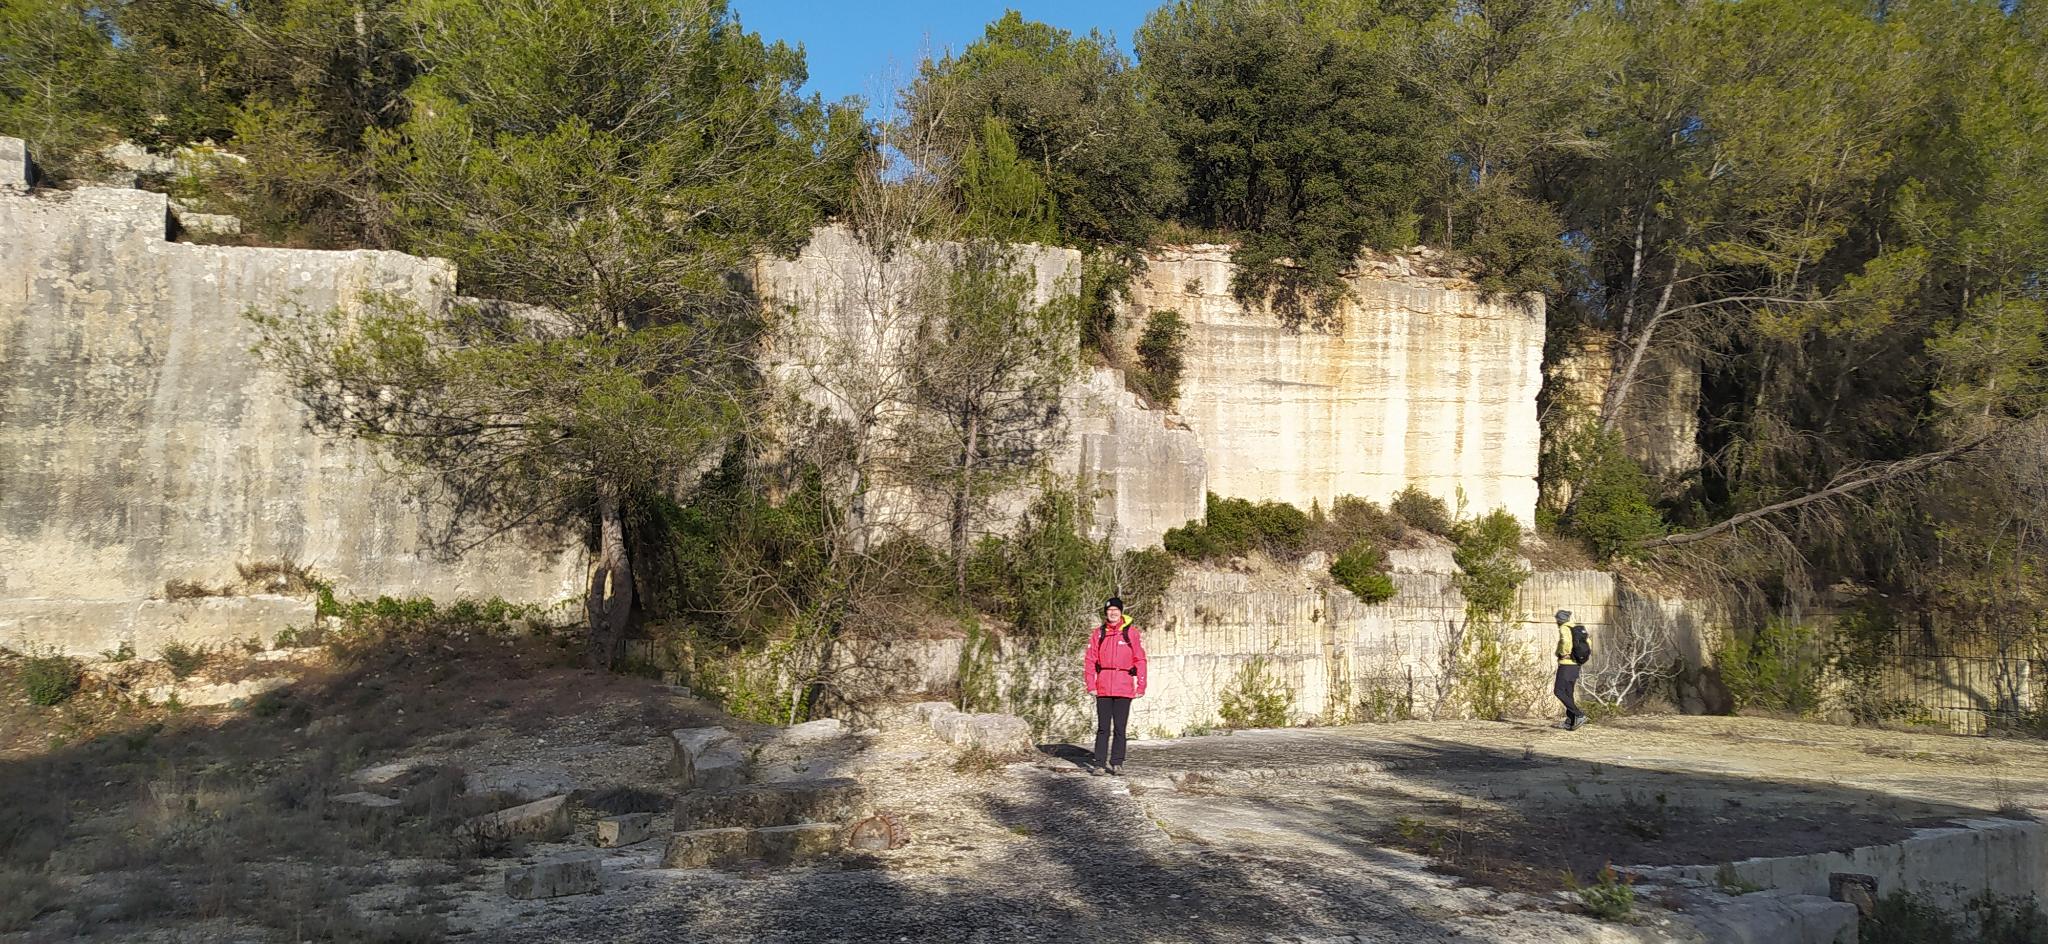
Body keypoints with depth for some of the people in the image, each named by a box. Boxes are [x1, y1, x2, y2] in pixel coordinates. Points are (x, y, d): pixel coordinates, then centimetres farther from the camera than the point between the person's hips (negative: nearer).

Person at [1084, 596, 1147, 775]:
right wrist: (1091, 685, -3)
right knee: (1103, 727, 3)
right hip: (1103, 687, 1)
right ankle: (1100, 763, 7)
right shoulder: (1098, 633, 6)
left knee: (1120, 727, 3)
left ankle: (1117, 763, 12)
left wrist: (1141, 686, -4)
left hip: (1124, 687, -1)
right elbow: (1090, 661, 6)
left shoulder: (1131, 632, 2)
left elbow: (1140, 660, 1)